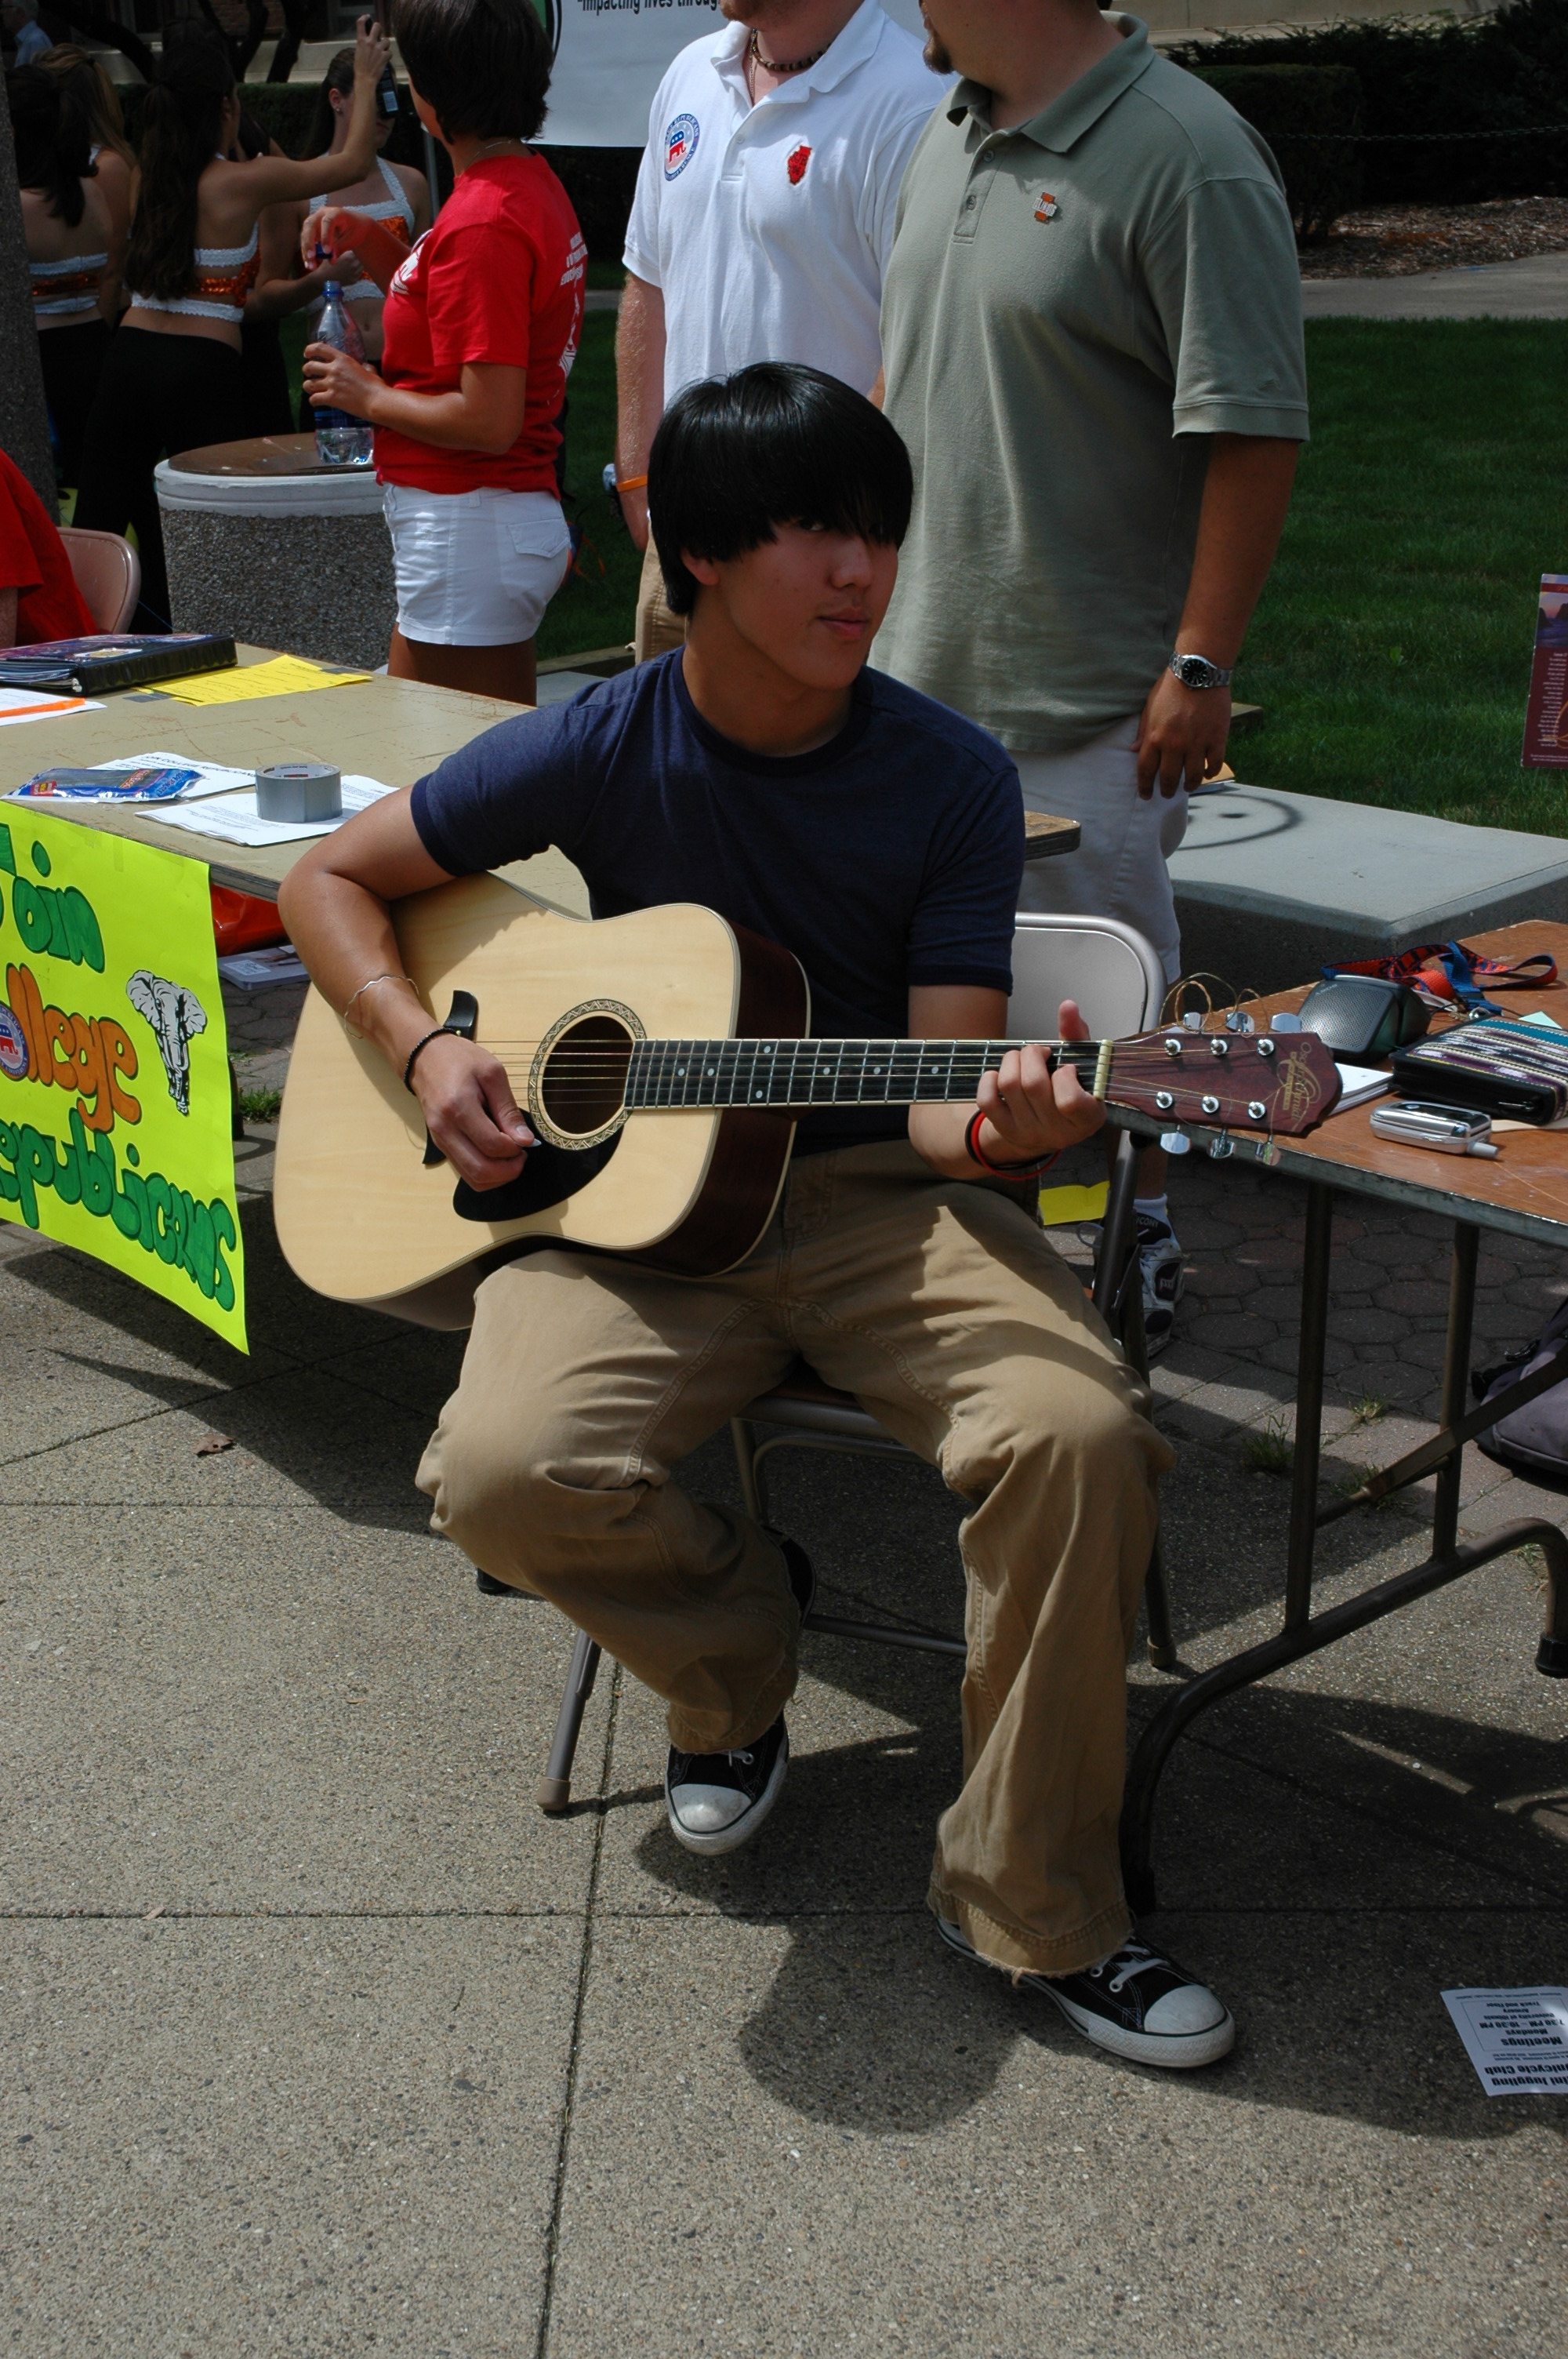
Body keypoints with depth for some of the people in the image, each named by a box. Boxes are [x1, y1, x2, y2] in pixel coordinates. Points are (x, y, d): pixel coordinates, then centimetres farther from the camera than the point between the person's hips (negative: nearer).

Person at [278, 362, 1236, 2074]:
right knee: (503, 1472, -29)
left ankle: (1028, 1906, -7)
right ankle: (735, 1644, 9)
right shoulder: (599, 752, -4)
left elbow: (939, 1091, -8)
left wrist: (998, 1127, -32)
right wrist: (426, 1051, -9)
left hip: (876, 1195, 0)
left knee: (1080, 1432, -29)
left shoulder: (953, 780, -4)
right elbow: (330, 879, 8)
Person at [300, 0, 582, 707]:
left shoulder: (484, 220, -19)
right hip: (523, 513, 10)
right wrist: (371, 242, 13)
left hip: (466, 533, -10)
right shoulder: (532, 183, 11)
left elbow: (489, 421, -25)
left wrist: (371, 397, -10)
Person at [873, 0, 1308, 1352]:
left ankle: (1138, 1247, 23)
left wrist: (1202, 666, -20)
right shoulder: (950, 139, 11)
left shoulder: (1186, 156, -15)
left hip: (1094, 694, -8)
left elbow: (1253, 436, -18)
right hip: (928, 661, 8)